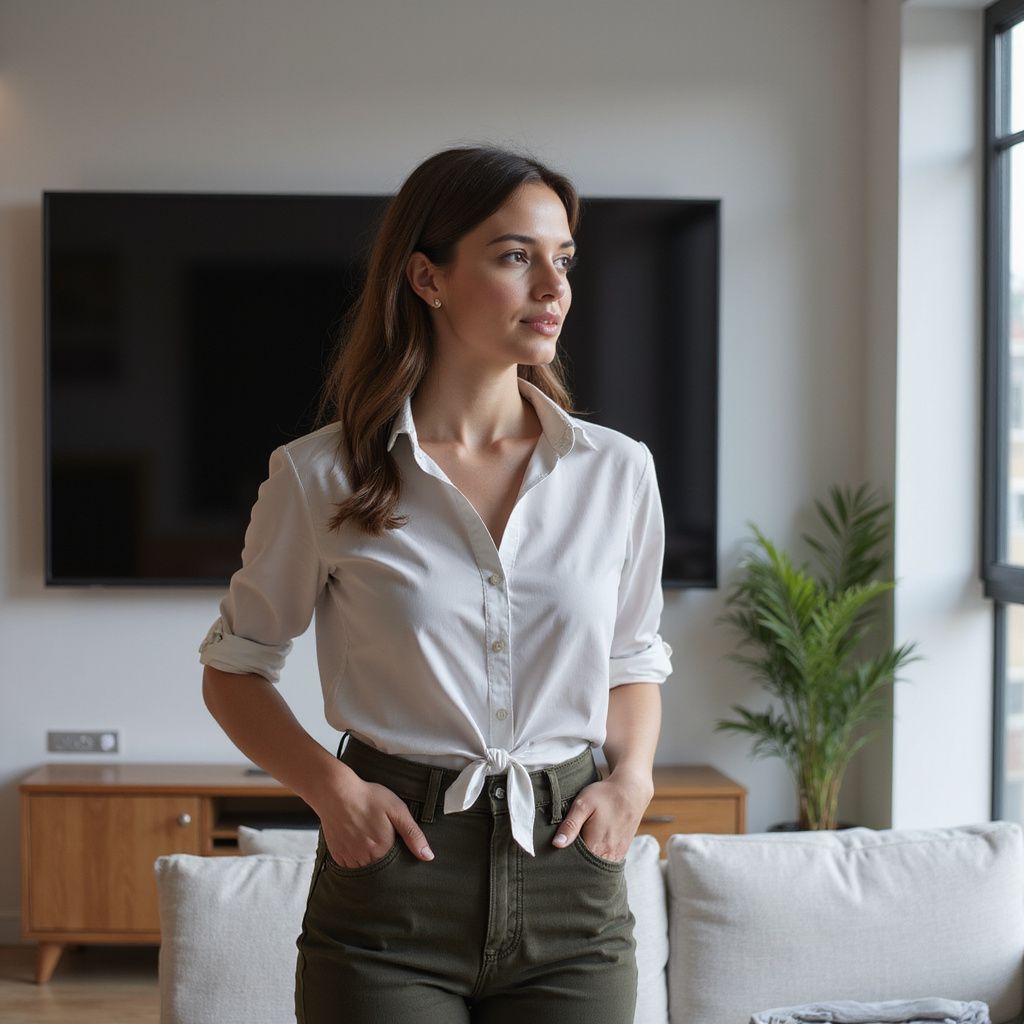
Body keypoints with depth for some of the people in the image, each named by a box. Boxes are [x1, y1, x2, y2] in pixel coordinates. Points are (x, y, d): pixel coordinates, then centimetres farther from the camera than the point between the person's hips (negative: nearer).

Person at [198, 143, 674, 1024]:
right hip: (395, 869, -2)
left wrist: (632, 775, -2)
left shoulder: (616, 470, 3)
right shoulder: (322, 475, -4)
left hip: (570, 885, 2)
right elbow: (234, 667, 6)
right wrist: (333, 787, -8)